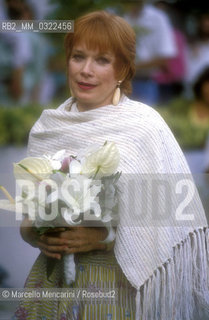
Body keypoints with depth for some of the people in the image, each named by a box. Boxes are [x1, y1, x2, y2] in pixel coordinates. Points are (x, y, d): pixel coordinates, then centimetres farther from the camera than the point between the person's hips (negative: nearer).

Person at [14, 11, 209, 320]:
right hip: (52, 281, 4)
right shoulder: (47, 127, 6)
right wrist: (33, 233, -9)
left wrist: (106, 236, -21)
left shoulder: (146, 126, -7)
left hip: (119, 288, -4)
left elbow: (173, 221, -10)